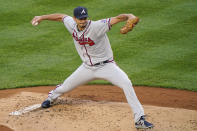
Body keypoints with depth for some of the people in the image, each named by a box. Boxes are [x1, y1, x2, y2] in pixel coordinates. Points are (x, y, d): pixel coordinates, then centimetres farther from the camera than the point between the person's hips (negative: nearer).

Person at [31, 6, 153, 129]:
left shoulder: (96, 26, -26)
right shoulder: (72, 25, -8)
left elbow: (117, 19, -38)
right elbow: (61, 16, 11)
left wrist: (129, 16, -56)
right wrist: (42, 17, 14)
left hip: (106, 66, -5)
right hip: (87, 67, 5)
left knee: (126, 83, -27)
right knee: (66, 86, 17)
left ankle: (139, 119, -23)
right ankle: (51, 97, 54)